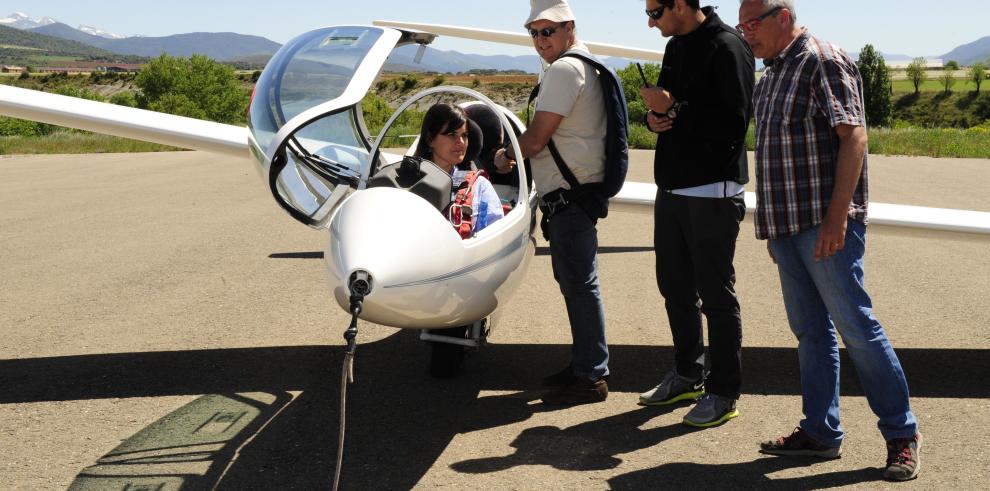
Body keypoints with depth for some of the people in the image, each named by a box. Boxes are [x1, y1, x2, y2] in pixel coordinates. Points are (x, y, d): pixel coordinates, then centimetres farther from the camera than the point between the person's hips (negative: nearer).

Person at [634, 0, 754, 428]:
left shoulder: (727, 48, -14)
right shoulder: (676, 47, 14)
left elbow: (733, 124, -22)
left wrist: (673, 107, -18)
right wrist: (655, 116, 1)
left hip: (711, 192, -9)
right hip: (673, 186, 9)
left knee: (716, 295, -1)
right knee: (675, 285, 16)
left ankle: (723, 392, 11)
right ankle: (687, 376, 31)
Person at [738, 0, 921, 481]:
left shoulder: (824, 62, -8)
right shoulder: (771, 75, 17)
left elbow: (854, 137, -16)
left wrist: (837, 217, -22)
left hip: (826, 224, -8)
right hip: (789, 225, 8)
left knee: (855, 326, -5)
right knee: (810, 331, 11)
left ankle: (902, 435, 8)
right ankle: (820, 432, 20)